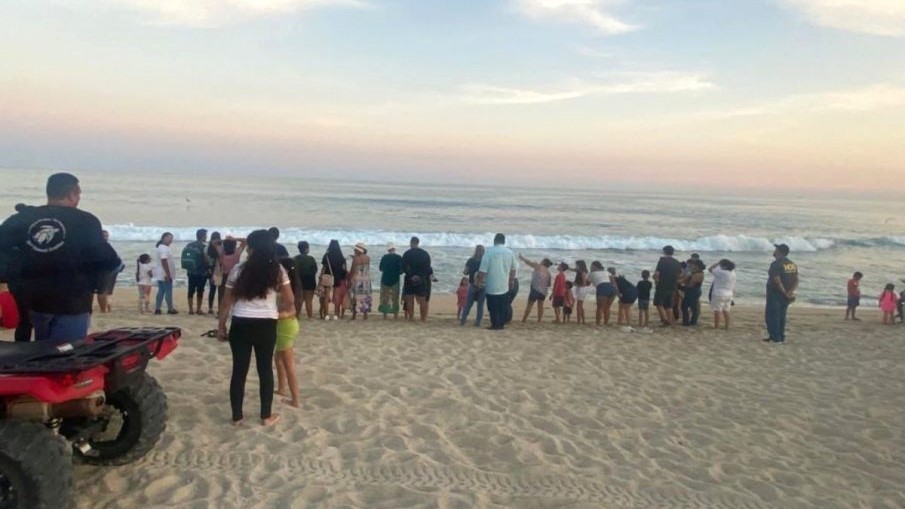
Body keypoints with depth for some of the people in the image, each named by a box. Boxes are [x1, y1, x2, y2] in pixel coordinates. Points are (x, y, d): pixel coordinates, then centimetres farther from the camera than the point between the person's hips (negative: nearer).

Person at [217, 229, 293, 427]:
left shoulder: (238, 270, -3)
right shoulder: (278, 271, -2)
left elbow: (227, 301, 1)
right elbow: (290, 301, 3)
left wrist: (221, 325, 11)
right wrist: (283, 310, 24)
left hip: (241, 324, 0)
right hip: (266, 325, 0)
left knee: (239, 370, 9)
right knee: (265, 369, 11)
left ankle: (237, 416, 19)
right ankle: (266, 416, 19)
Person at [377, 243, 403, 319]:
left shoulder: (384, 257, -1)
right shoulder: (399, 257, -10)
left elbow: (381, 269, 8)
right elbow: (401, 269, -12)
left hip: (385, 280, 2)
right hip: (395, 280, -2)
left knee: (384, 297, 9)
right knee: (395, 298, 8)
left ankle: (385, 315, 8)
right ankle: (395, 315, 10)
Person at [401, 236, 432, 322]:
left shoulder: (407, 254, -6)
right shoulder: (425, 254, 2)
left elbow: (403, 268, -12)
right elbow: (428, 268, 3)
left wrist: (410, 275, -7)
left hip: (410, 279, -2)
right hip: (422, 280, 2)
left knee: (409, 299, 6)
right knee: (422, 300, 7)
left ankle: (411, 317, 5)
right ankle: (423, 318, 8)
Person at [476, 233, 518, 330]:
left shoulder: (489, 252, -10)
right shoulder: (510, 252, 3)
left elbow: (483, 270, -13)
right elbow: (514, 269, 16)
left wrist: (479, 281, 1)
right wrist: (511, 280, 30)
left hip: (492, 286, -4)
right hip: (505, 286, 4)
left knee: (493, 309, 5)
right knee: (503, 308, 14)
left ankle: (495, 325, 8)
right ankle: (501, 325, 19)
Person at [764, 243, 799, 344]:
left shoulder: (776, 264, -17)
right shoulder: (793, 264, 9)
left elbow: (777, 281, -23)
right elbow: (796, 281, 4)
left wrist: (785, 293, -15)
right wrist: (791, 291, -8)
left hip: (775, 294, -8)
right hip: (785, 296, 8)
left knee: (772, 316, -1)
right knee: (781, 316, 15)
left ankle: (776, 338, -2)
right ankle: (781, 337, 20)